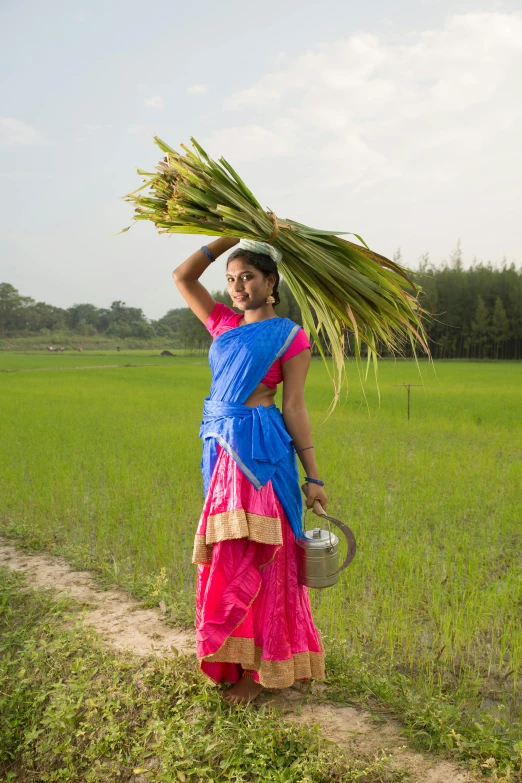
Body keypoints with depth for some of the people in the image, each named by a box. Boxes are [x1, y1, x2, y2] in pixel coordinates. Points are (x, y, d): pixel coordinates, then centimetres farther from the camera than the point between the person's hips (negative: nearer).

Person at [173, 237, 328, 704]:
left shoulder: (288, 336, -4)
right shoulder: (224, 324, 13)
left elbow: (295, 407, -7)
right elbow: (183, 277, 15)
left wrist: (313, 477, -8)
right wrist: (230, 238, 9)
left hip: (261, 452, -6)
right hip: (222, 451, 7)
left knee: (253, 561, 1)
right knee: (228, 559, 14)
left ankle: (258, 670, 17)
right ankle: (238, 658, 30)